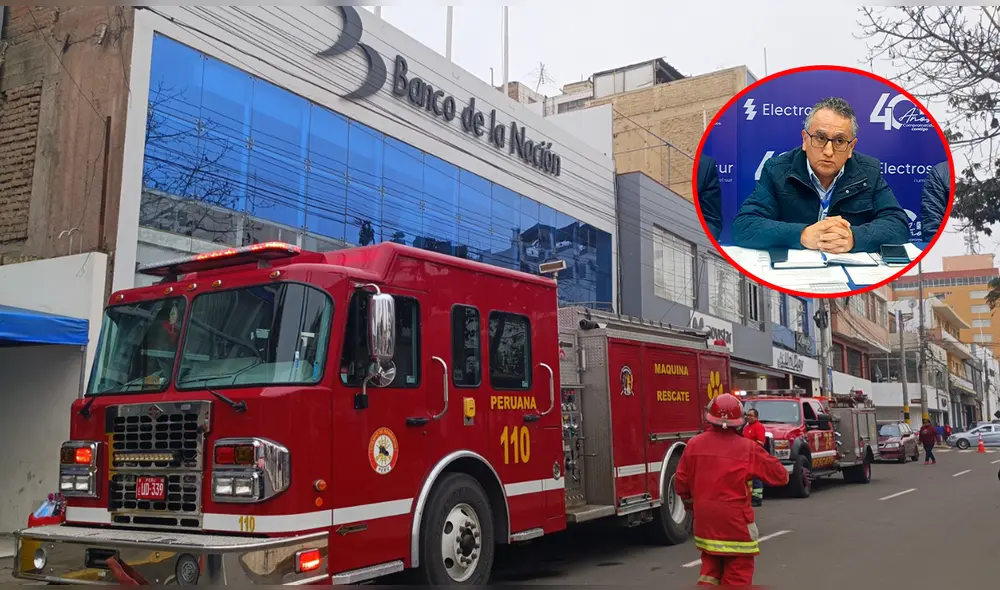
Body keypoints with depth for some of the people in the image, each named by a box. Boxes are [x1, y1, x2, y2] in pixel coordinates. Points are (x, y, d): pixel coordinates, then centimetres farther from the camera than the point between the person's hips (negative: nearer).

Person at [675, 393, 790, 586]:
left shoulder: (694, 444, -4)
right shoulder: (748, 448, -12)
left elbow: (681, 483, 3)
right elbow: (780, 476, -5)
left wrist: (692, 504, 22)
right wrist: (765, 458, 14)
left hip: (705, 521, 4)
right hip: (735, 522, -4)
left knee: (711, 569, 20)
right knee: (738, 576, 8)